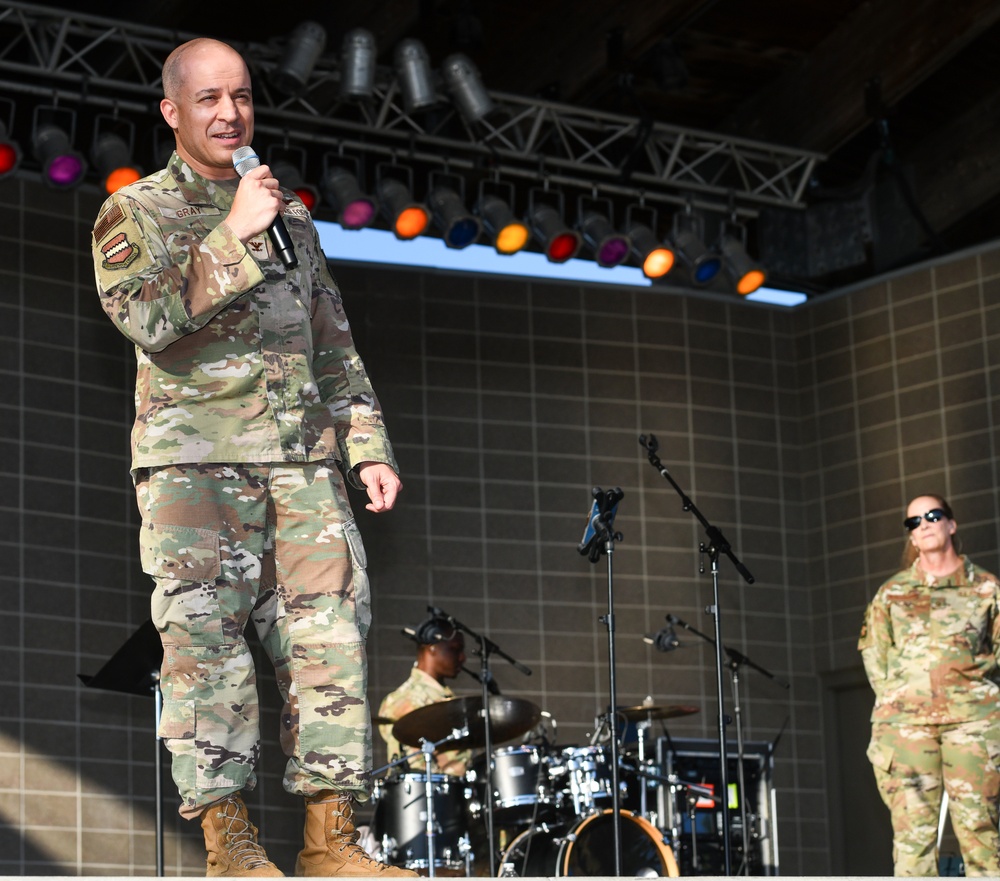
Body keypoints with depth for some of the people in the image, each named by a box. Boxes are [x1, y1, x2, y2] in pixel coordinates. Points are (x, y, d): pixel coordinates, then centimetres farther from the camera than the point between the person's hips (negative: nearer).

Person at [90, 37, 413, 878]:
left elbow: (334, 345, 22)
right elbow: (145, 315, -14)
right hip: (193, 459, -4)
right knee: (206, 637, -11)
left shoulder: (293, 216, 20)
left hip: (302, 462, 4)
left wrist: (368, 447, 14)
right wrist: (233, 237, -17)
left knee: (331, 634, -4)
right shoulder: (135, 214, 5)